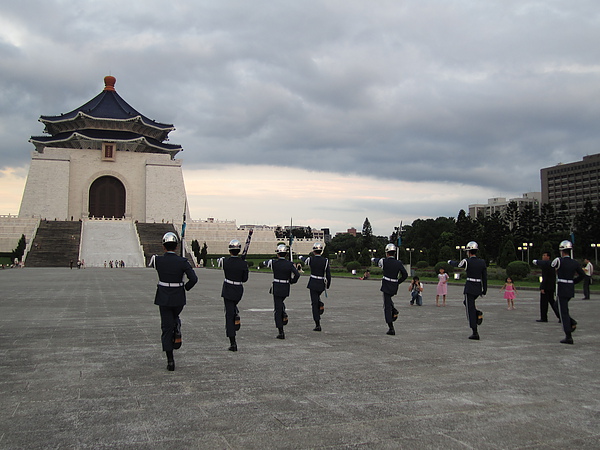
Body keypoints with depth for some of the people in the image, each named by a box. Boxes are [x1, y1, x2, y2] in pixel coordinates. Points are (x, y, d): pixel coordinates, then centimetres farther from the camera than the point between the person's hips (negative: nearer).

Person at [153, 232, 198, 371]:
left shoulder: (158, 260, -8)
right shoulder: (182, 262, -11)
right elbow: (194, 278, -16)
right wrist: (185, 287, 1)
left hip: (163, 298, 0)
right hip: (179, 298, 0)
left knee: (166, 327, 6)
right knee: (175, 318, 32)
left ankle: (170, 361, 3)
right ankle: (177, 330, 0)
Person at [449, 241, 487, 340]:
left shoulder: (467, 261, -10)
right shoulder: (482, 262, 3)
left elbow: (457, 264, 9)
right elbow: (485, 277, 5)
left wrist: (450, 262, 30)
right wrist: (484, 290, 12)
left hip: (469, 288, -6)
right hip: (479, 288, 6)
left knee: (470, 311, -1)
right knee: (466, 302, 29)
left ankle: (475, 333, -2)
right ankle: (478, 313, 3)